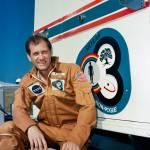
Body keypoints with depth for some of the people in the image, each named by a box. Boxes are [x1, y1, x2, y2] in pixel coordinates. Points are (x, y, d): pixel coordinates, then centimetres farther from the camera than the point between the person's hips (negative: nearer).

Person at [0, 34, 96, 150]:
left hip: (72, 128, -3)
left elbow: (88, 106, -17)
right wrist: (30, 127, -28)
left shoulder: (71, 70, -10)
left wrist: (76, 140, -30)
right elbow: (19, 109, -4)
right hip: (45, 127, 3)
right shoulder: (27, 80, 4)